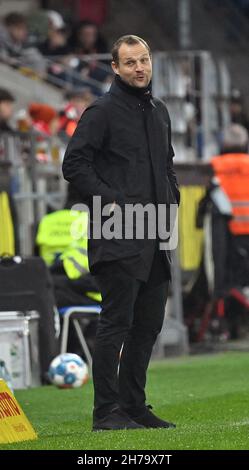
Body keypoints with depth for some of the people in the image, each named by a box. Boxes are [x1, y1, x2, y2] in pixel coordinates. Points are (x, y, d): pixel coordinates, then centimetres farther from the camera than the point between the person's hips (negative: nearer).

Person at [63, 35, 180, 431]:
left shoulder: (159, 112, 17)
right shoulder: (102, 112, -7)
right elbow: (74, 164, -11)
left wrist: (172, 200, 14)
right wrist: (109, 201, -15)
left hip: (154, 239, 8)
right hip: (119, 237, -8)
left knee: (149, 323, 10)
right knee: (116, 322, -9)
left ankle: (134, 406, 18)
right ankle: (107, 412, -7)